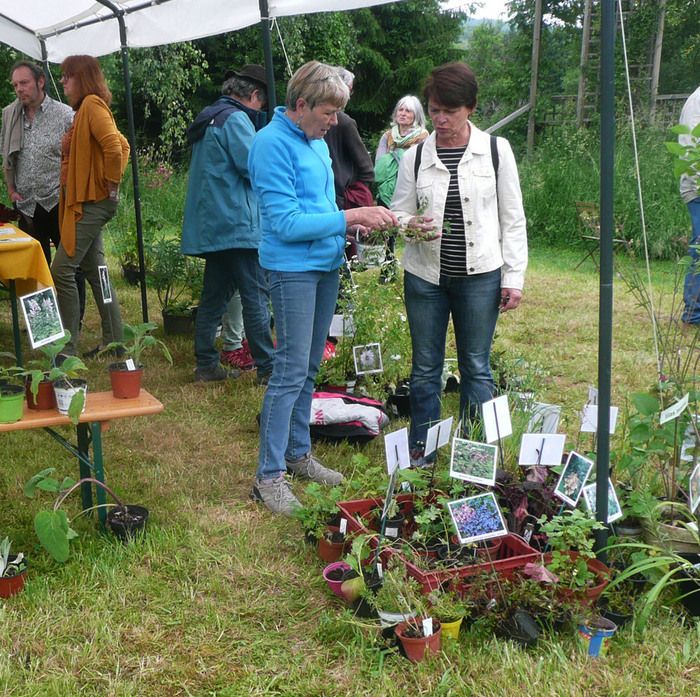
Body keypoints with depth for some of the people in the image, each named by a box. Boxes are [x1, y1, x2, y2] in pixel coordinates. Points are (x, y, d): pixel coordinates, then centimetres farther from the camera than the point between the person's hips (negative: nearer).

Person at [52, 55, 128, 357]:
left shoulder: (92, 104, -11)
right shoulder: (86, 108, 17)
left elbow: (115, 147, -25)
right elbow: (122, 144, 23)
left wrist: (111, 185, -17)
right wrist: (111, 182, 14)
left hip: (91, 203, -10)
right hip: (86, 202, 10)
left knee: (62, 270, -10)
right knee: (94, 270, 13)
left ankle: (67, 347, -4)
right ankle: (114, 340, 19)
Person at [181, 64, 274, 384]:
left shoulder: (208, 119, 20)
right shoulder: (236, 119, -11)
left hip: (211, 225, 10)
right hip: (237, 224, -10)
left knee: (214, 295, 12)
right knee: (256, 296, -6)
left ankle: (206, 365, 17)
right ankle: (268, 367, -3)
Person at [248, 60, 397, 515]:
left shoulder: (317, 142, 13)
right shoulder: (273, 144, -14)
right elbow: (286, 222, -20)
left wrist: (354, 223, 3)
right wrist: (348, 218, -18)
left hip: (326, 265, 9)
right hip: (293, 269, -9)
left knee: (308, 369, 15)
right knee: (291, 371, -7)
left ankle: (298, 452, 27)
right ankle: (270, 475, 2)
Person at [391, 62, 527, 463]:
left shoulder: (496, 151, -1)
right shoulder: (415, 156, 3)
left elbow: (513, 219, 1)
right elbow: (398, 212, 7)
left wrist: (514, 277, -3)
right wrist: (412, 225, -18)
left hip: (480, 277, -1)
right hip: (424, 276, 2)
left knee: (476, 367, 8)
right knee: (425, 367, 10)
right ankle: (421, 451, 25)